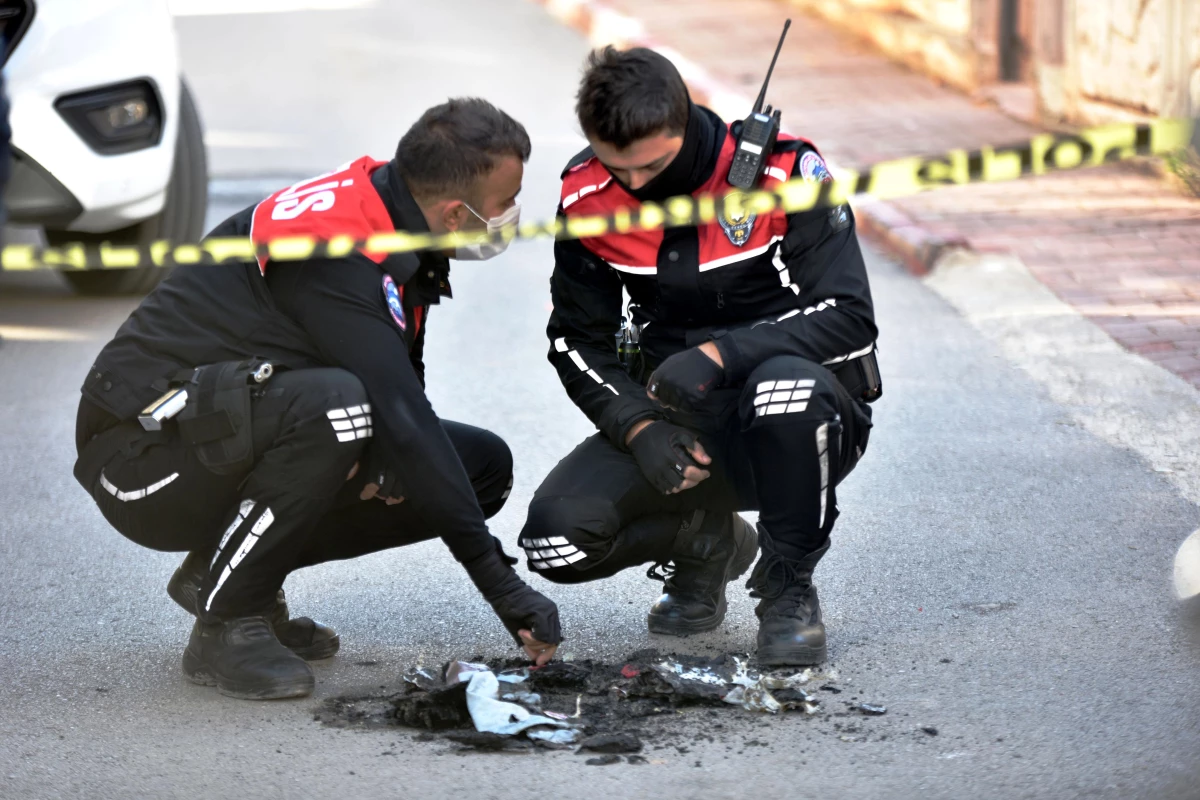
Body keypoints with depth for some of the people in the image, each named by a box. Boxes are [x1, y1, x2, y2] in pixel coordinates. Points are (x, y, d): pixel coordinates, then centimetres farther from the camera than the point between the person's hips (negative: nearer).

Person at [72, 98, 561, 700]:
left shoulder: (382, 215, 2)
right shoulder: (334, 249, -27)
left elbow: (398, 392, 13)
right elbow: (402, 421, -31)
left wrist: (380, 457, -11)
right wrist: (503, 587, -30)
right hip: (146, 455, -9)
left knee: (483, 467, 1)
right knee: (336, 404, -38)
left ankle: (220, 571, 7)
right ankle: (227, 620, -17)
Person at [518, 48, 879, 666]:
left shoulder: (782, 173, -16)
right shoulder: (589, 196, -4)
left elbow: (849, 318, -20)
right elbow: (578, 339, 5)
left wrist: (719, 354, -33)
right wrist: (639, 428, -14)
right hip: (677, 427, 4)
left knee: (788, 385, -41)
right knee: (556, 534, -20)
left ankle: (788, 589, -14)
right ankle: (707, 542, 13)